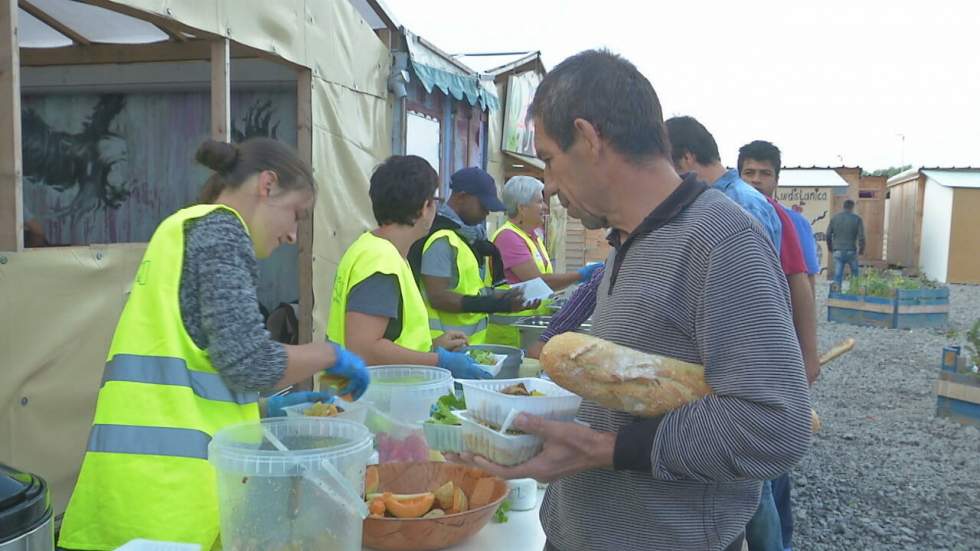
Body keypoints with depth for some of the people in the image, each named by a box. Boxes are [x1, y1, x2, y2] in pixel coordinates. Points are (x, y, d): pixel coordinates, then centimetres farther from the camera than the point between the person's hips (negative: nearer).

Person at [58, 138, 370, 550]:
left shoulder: (184, 228, 20)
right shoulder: (220, 228, -7)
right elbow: (248, 364, -17)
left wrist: (267, 408, 22)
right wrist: (330, 354, -1)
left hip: (147, 456, 9)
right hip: (172, 465, -9)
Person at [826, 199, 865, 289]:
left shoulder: (835, 217, 4)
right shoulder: (857, 219, -2)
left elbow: (828, 235, 2)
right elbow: (861, 237, -7)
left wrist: (830, 247, 16)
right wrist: (861, 250, 7)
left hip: (838, 251, 1)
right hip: (851, 251, -1)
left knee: (838, 274, 3)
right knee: (856, 274, 16)